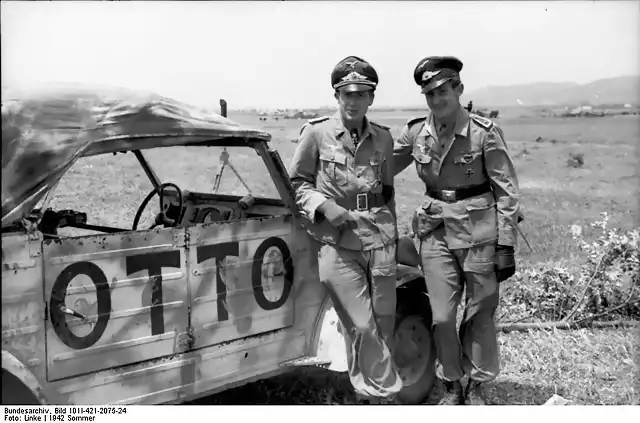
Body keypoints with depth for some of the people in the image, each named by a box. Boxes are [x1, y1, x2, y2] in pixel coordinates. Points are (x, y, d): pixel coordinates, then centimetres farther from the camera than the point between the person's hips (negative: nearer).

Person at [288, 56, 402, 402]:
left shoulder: (383, 138, 8)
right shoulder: (316, 133, -3)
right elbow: (297, 182, 4)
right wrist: (324, 206, -12)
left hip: (380, 242, 4)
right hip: (337, 242, -3)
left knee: (383, 325, 9)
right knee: (362, 327, -5)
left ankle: (370, 391, 29)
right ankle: (386, 394, 11)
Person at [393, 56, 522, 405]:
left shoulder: (484, 133, -9)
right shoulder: (416, 132, 2)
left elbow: (506, 190, -7)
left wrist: (506, 245, -10)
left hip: (479, 231, -3)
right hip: (435, 230, 3)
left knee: (479, 313, 8)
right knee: (442, 316, 5)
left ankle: (476, 387, 25)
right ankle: (452, 386, 24)